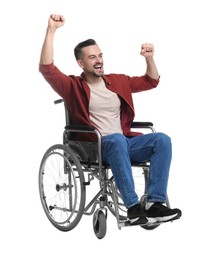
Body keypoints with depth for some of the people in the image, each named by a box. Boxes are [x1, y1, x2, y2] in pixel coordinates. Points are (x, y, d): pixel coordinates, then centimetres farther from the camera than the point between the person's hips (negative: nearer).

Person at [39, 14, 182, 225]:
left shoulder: (117, 81, 18)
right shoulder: (74, 86, 3)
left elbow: (151, 82, 28)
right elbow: (46, 68, -13)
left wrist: (149, 58, 9)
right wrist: (51, 30, -19)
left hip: (124, 143, 5)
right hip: (92, 148, -5)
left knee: (162, 140, -21)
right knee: (117, 139, -40)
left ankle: (155, 203, -28)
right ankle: (133, 207, -39)